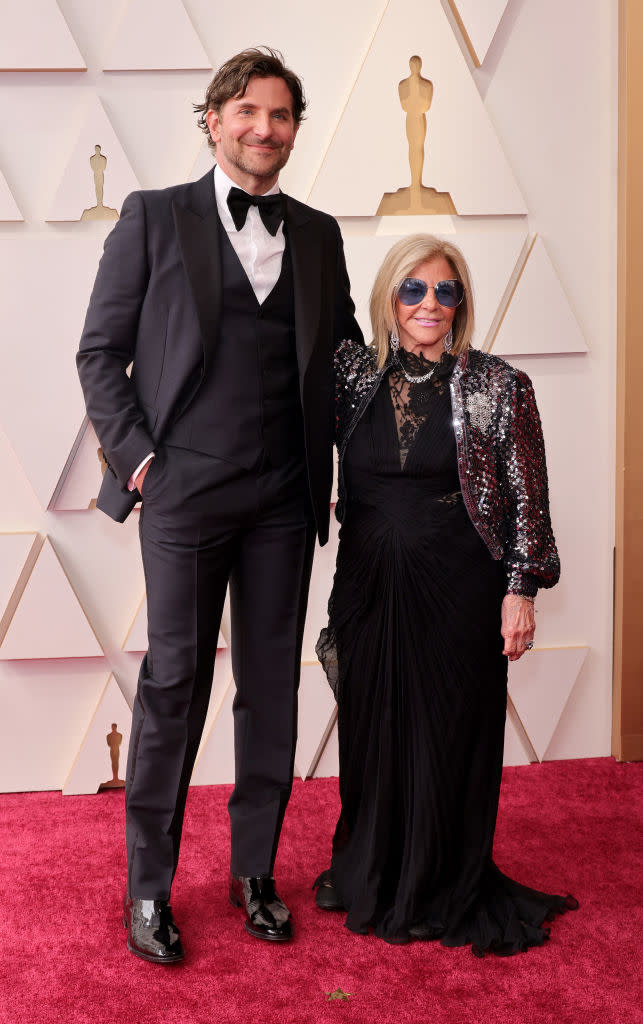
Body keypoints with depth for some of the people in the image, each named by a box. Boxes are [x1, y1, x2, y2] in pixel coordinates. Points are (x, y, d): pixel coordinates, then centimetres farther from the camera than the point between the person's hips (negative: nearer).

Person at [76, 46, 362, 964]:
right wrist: (138, 457, -6)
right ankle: (149, 887, 15)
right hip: (186, 492, -3)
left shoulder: (317, 234, 12)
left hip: (284, 499, 4)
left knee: (272, 687, 8)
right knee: (174, 685, 1)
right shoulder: (154, 217, 3)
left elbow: (344, 351, 19)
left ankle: (254, 871, 24)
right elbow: (101, 352, 2)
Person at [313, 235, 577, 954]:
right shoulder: (355, 374, 4)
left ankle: (446, 893, 26)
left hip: (457, 589, -3)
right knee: (373, 733, 12)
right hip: (369, 585, 3)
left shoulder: (497, 386, -3)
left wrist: (521, 590, -7)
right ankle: (371, 877, 34)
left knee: (449, 734, 6)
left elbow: (526, 499, -2)